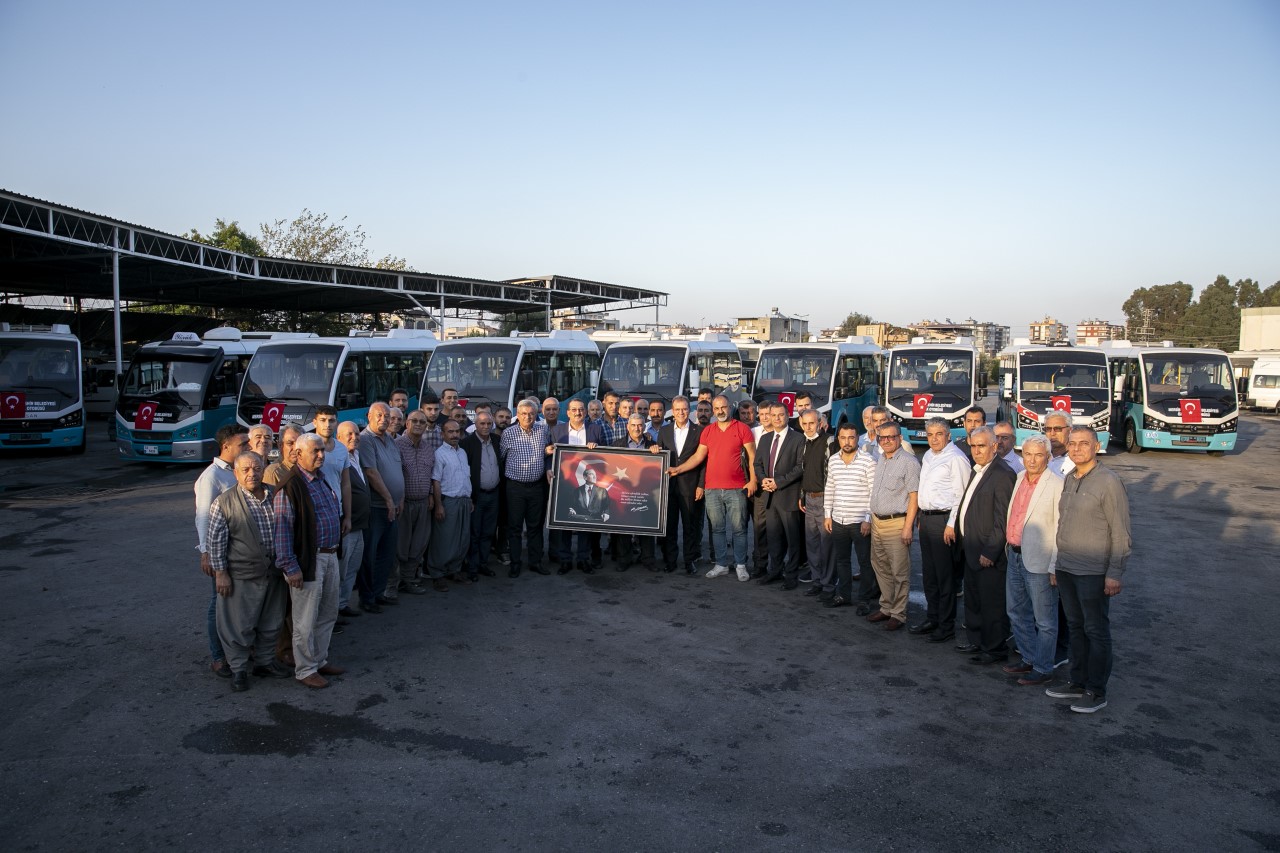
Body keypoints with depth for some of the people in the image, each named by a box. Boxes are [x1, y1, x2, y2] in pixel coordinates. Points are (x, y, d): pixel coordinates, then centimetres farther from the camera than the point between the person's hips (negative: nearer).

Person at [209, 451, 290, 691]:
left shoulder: (274, 497, 5)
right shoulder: (225, 502, -9)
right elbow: (216, 541, -7)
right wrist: (220, 573, -9)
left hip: (274, 573, 5)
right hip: (241, 577, -5)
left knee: (270, 623, 16)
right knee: (239, 626, 5)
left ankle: (265, 661, 33)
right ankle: (238, 669, 21)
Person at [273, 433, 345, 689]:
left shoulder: (322, 480, 11)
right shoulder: (289, 486, -15)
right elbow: (282, 529, -18)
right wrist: (290, 567, -19)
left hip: (330, 556, 8)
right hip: (308, 560, -8)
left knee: (328, 613, 18)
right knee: (306, 620, 2)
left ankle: (320, 659, 32)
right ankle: (305, 670, 15)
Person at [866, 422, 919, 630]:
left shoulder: (909, 462, -11)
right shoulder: (879, 461, 13)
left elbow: (914, 496, -14)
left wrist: (908, 527, -18)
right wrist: (868, 519, 17)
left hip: (897, 523, -8)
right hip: (877, 522, 8)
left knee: (900, 572, 0)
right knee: (881, 568, 16)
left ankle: (898, 614, 9)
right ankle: (886, 607, 28)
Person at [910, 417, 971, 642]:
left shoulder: (956, 458, -13)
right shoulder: (927, 456, 15)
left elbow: (961, 494, -16)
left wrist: (951, 524, -18)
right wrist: (922, 518, 18)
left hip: (943, 520, -9)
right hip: (926, 518, 9)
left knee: (946, 576, -1)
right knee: (929, 574, 16)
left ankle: (946, 626, 8)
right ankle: (932, 619, 27)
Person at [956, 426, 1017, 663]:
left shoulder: (1002, 474, -17)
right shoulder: (978, 470, 13)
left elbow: (1003, 519, -20)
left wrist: (990, 552, -20)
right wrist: (964, 541, 15)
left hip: (988, 553, -10)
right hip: (971, 550, 10)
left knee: (991, 604, 1)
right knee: (973, 600, 20)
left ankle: (995, 650, 12)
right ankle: (977, 641, 33)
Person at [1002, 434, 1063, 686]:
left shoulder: (1056, 485, -15)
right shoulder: (1020, 477, 8)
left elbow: (1061, 529, -16)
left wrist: (1056, 567, -17)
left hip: (1039, 561, -8)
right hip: (1015, 555, 8)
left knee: (1044, 620, 5)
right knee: (1017, 613, 19)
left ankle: (1043, 669, 16)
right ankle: (1029, 659, 34)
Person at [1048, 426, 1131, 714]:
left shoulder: (1108, 482, -13)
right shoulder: (1068, 480, 9)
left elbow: (1120, 533, -13)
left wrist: (1115, 574, -15)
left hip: (1093, 572, -7)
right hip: (1066, 569, 7)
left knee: (1096, 631, 4)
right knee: (1076, 627, 16)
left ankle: (1096, 692, 14)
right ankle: (1078, 682, 28)